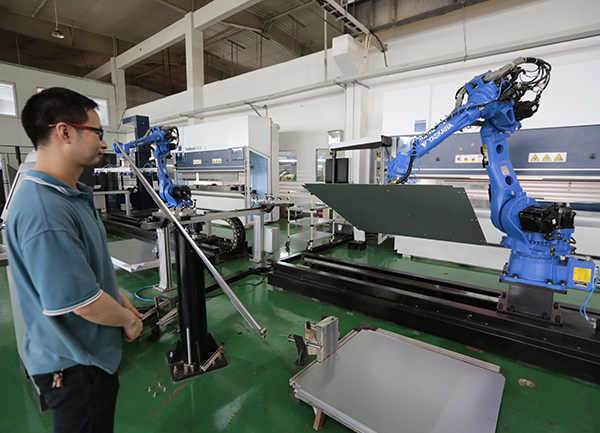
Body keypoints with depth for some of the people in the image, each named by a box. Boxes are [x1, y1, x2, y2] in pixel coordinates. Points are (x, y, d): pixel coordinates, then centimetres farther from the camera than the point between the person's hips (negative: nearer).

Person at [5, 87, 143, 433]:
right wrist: (129, 320, -11)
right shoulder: (44, 212, -32)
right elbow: (85, 303, -29)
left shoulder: (74, 194, 2)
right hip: (76, 365, -9)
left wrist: (122, 300, 9)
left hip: (94, 352, 9)